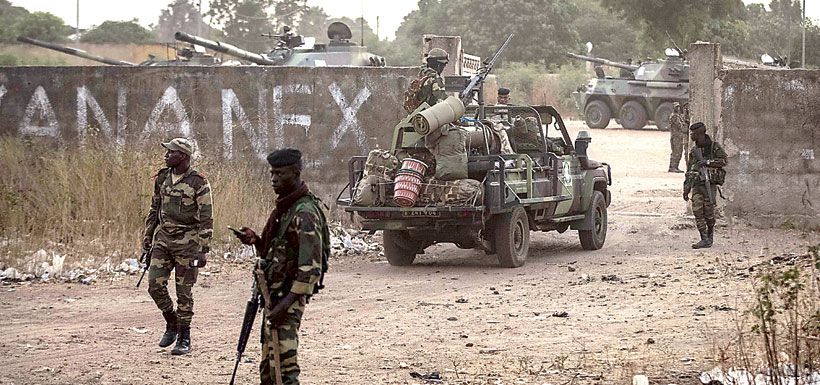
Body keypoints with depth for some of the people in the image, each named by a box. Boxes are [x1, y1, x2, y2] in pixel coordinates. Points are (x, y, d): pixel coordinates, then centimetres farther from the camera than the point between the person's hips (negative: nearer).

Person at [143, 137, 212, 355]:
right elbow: (154, 209, 18)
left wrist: (203, 250, -16)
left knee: (184, 291, 0)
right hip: (163, 239, 5)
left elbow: (206, 219, -12)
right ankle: (171, 324, 20)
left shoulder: (198, 183, -12)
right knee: (155, 285, -2)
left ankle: (184, 338, 10)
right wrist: (148, 236, 15)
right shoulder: (162, 177, 6)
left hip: (187, 241, -5)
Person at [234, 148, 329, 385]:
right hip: (273, 294, 10)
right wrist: (256, 241, 5)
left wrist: (287, 303, -27)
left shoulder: (305, 213, -17)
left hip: (288, 296, -10)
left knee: (283, 363, -15)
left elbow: (311, 267, -23)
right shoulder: (283, 208, 14)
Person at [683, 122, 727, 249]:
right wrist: (686, 189, 16)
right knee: (697, 210, -9)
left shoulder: (715, 147, 0)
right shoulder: (693, 151, 16)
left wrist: (707, 162, -17)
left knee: (708, 212, -5)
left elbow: (723, 161, -9)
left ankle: (710, 235, 17)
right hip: (696, 185, 5)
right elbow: (689, 171, 19)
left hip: (710, 184, -5)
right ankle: (704, 239, -8)